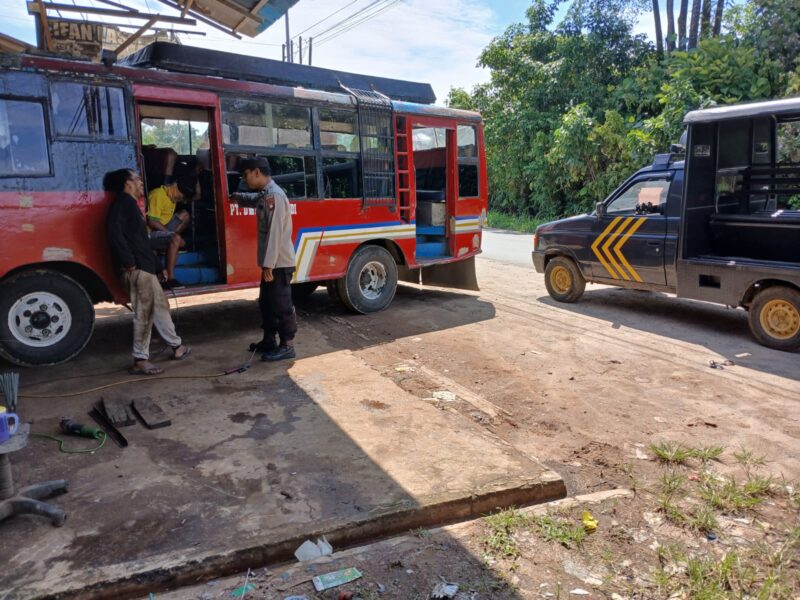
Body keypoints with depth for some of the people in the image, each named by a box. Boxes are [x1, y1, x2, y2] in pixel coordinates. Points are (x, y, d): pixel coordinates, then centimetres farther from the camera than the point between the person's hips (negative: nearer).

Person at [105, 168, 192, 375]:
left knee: (159, 305, 17)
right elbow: (114, 231, -22)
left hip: (144, 267, 10)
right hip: (137, 269, -10)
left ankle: (176, 346, 28)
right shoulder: (123, 202, -7)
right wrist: (128, 262, -22)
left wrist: (156, 264, 18)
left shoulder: (130, 204, 23)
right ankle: (140, 360, 1)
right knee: (144, 313, -6)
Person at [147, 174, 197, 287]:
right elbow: (152, 222, -27)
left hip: (162, 229, 10)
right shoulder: (158, 195, -23)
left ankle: (168, 242, 4)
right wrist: (172, 233, -24)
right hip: (151, 234, -10)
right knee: (175, 239, -37)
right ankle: (170, 279, -37)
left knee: (185, 215, 13)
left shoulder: (172, 193, 8)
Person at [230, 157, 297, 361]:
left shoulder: (274, 195, -19)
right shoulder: (264, 195, 12)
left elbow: (275, 233, -24)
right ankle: (269, 340, 30)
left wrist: (268, 264, -24)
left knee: (282, 305, -2)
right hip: (272, 262, 10)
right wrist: (237, 197, 31)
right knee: (266, 302, 18)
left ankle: (287, 346, 7)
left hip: (279, 263, -10)